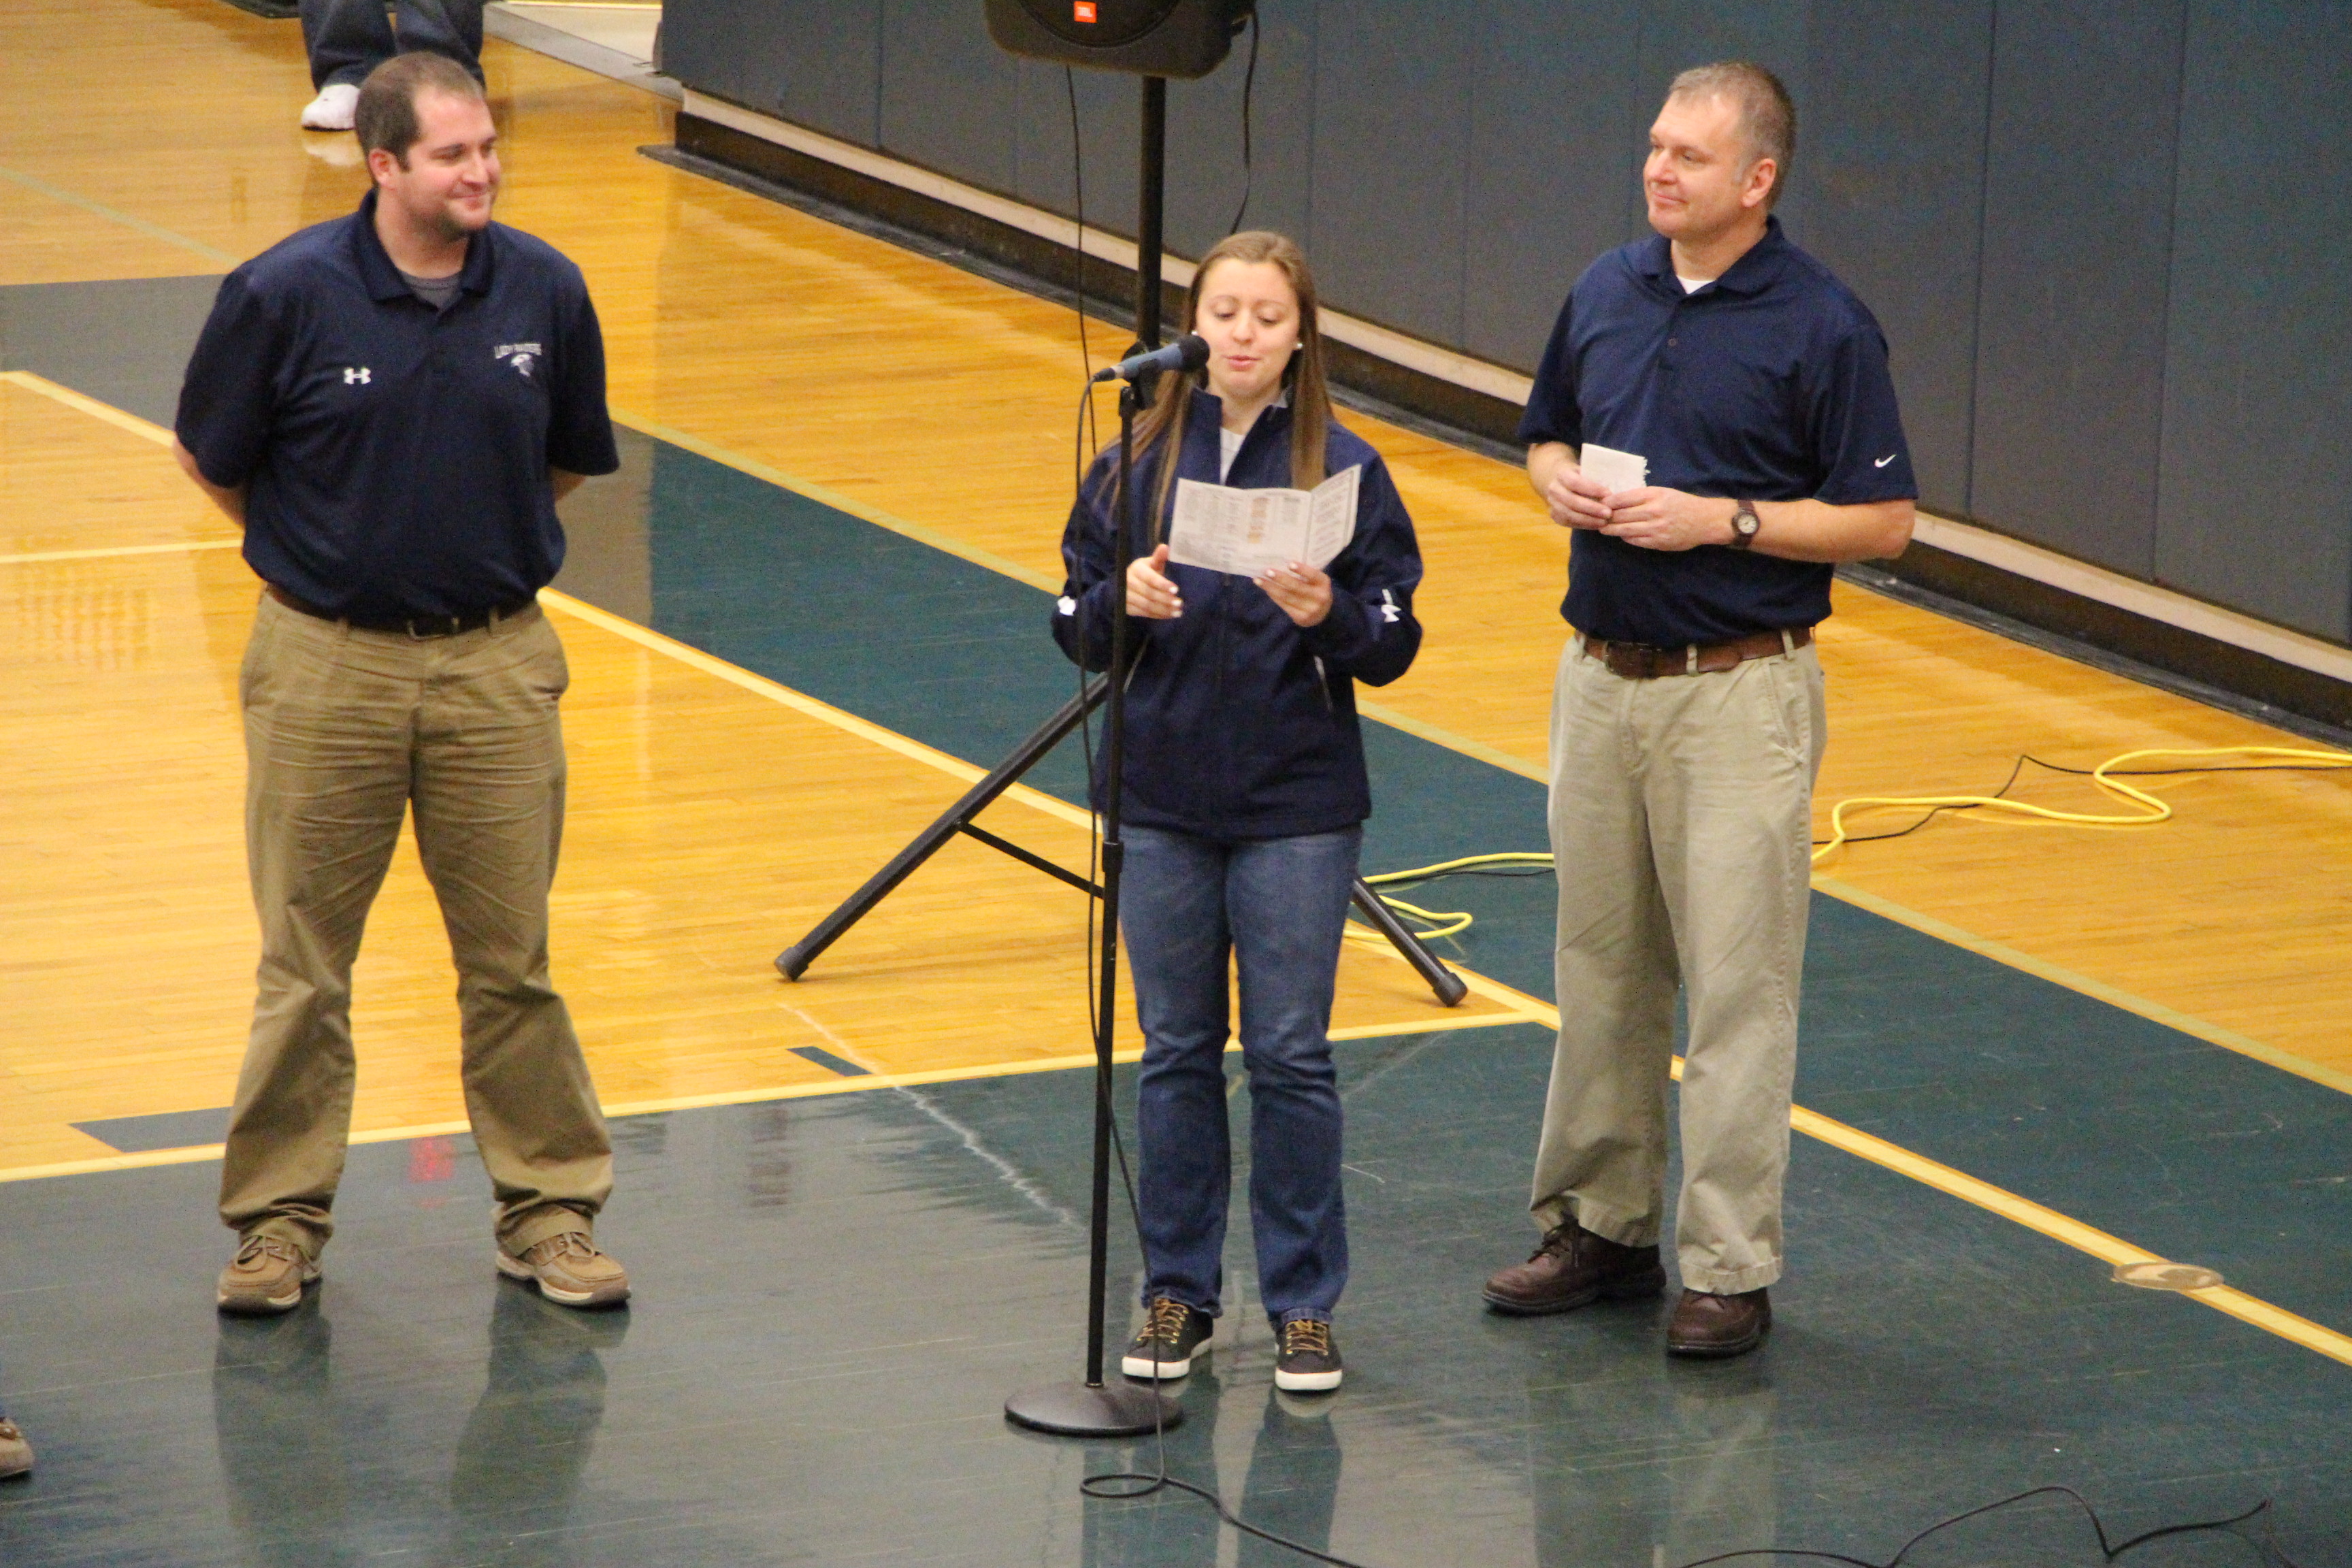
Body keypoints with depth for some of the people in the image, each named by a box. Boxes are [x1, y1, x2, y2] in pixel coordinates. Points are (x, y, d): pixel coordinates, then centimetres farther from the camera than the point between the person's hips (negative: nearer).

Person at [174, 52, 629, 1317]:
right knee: (304, 964, 6)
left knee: (514, 960, 7)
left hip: (496, 658, 2)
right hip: (326, 662, -2)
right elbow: (212, 460, 3)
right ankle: (280, 1220, 17)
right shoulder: (285, 295, -12)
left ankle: (549, 1211, 18)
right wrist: (324, 551, 10)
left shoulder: (545, 291, -3)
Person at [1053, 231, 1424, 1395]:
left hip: (1298, 809, -2)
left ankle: (1302, 1303, 12)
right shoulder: (1138, 461, 1)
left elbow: (1394, 647, -4)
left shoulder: (1343, 469, -4)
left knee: (1290, 1056, 2)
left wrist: (1328, 616, -24)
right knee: (1177, 1054, 9)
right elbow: (1076, 631, 4)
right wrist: (1121, 600, -17)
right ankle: (1178, 1293, 19)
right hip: (1163, 803, 2)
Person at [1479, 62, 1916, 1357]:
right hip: (1601, 671, 6)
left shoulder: (1822, 326, -10)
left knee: (1737, 986, -4)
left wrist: (1722, 520, -18)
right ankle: (1600, 1225, 24)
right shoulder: (1607, 293, 7)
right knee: (1599, 969, 13)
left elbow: (1883, 521, -9)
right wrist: (1561, 484, -2)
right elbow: (1548, 434, 21)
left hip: (1737, 691, -6)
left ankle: (1730, 1269, 0)